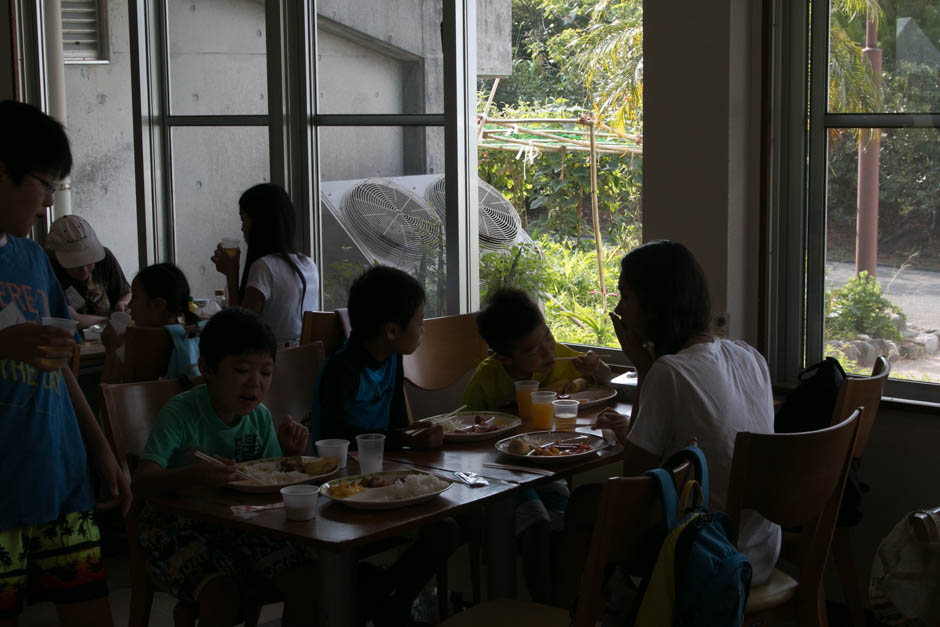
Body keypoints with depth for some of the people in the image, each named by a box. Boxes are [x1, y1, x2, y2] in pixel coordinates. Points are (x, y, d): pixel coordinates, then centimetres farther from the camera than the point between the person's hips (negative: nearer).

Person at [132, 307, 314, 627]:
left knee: (305, 582, -13)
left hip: (240, 521, 5)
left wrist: (289, 453, -15)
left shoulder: (260, 417, -1)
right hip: (179, 525, -5)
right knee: (221, 594, -31)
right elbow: (141, 482, -30)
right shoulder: (182, 412, -19)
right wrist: (195, 475, -51)